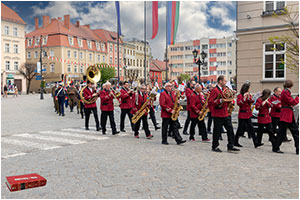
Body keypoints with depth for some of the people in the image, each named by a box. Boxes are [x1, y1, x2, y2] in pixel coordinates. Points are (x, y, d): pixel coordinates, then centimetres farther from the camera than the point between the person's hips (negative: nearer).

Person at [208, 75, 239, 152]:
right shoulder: (215, 90, -12)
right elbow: (210, 102, -21)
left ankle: (230, 146, 15)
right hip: (217, 115, -8)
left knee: (230, 129, 6)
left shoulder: (224, 90, 15)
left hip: (225, 114, 8)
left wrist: (229, 99, 6)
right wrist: (220, 101, -29)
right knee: (217, 131, 1)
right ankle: (215, 147, 16)